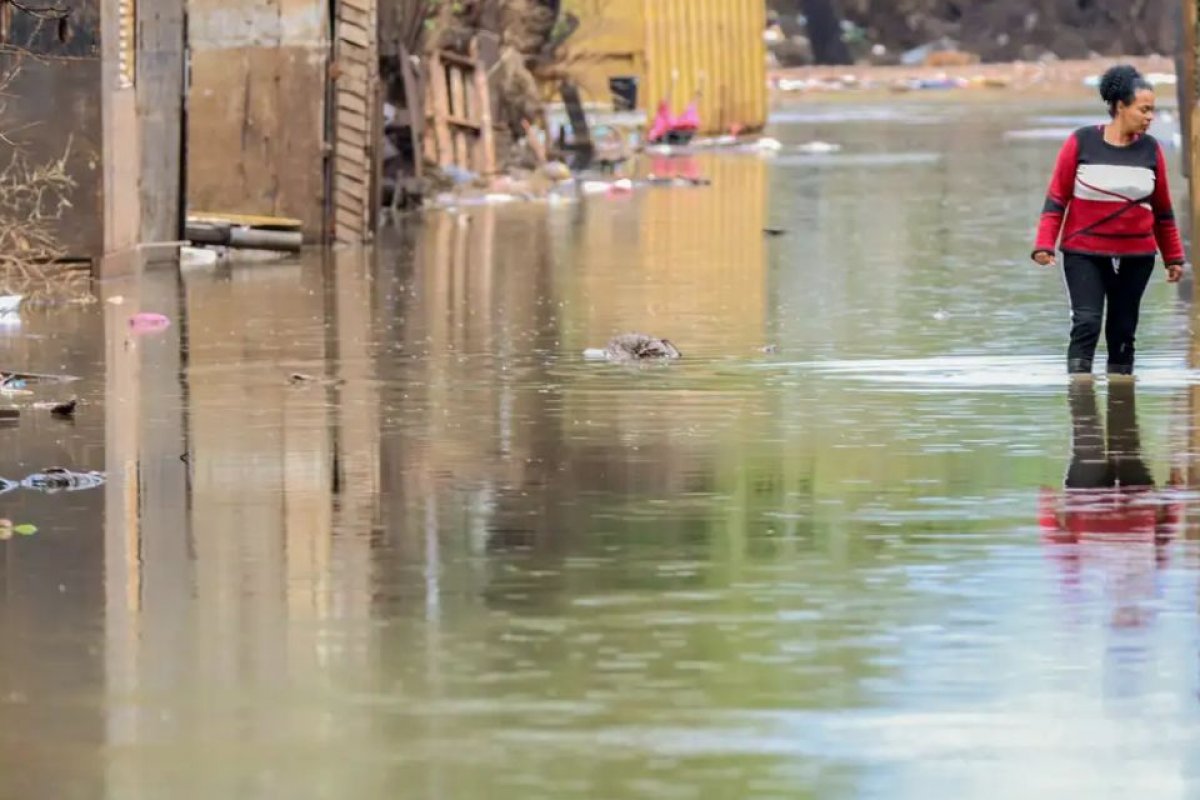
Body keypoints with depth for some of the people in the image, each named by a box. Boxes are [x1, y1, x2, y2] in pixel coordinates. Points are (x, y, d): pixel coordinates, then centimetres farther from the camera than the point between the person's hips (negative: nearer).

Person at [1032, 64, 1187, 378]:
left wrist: (1174, 257, 13)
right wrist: (1045, 245, -10)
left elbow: (1163, 211, 12)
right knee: (1086, 323, -13)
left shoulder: (1150, 149, 3)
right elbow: (1056, 198, -1)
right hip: (1084, 254, -3)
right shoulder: (1082, 143, -5)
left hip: (1135, 257, 3)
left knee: (1123, 332, 7)